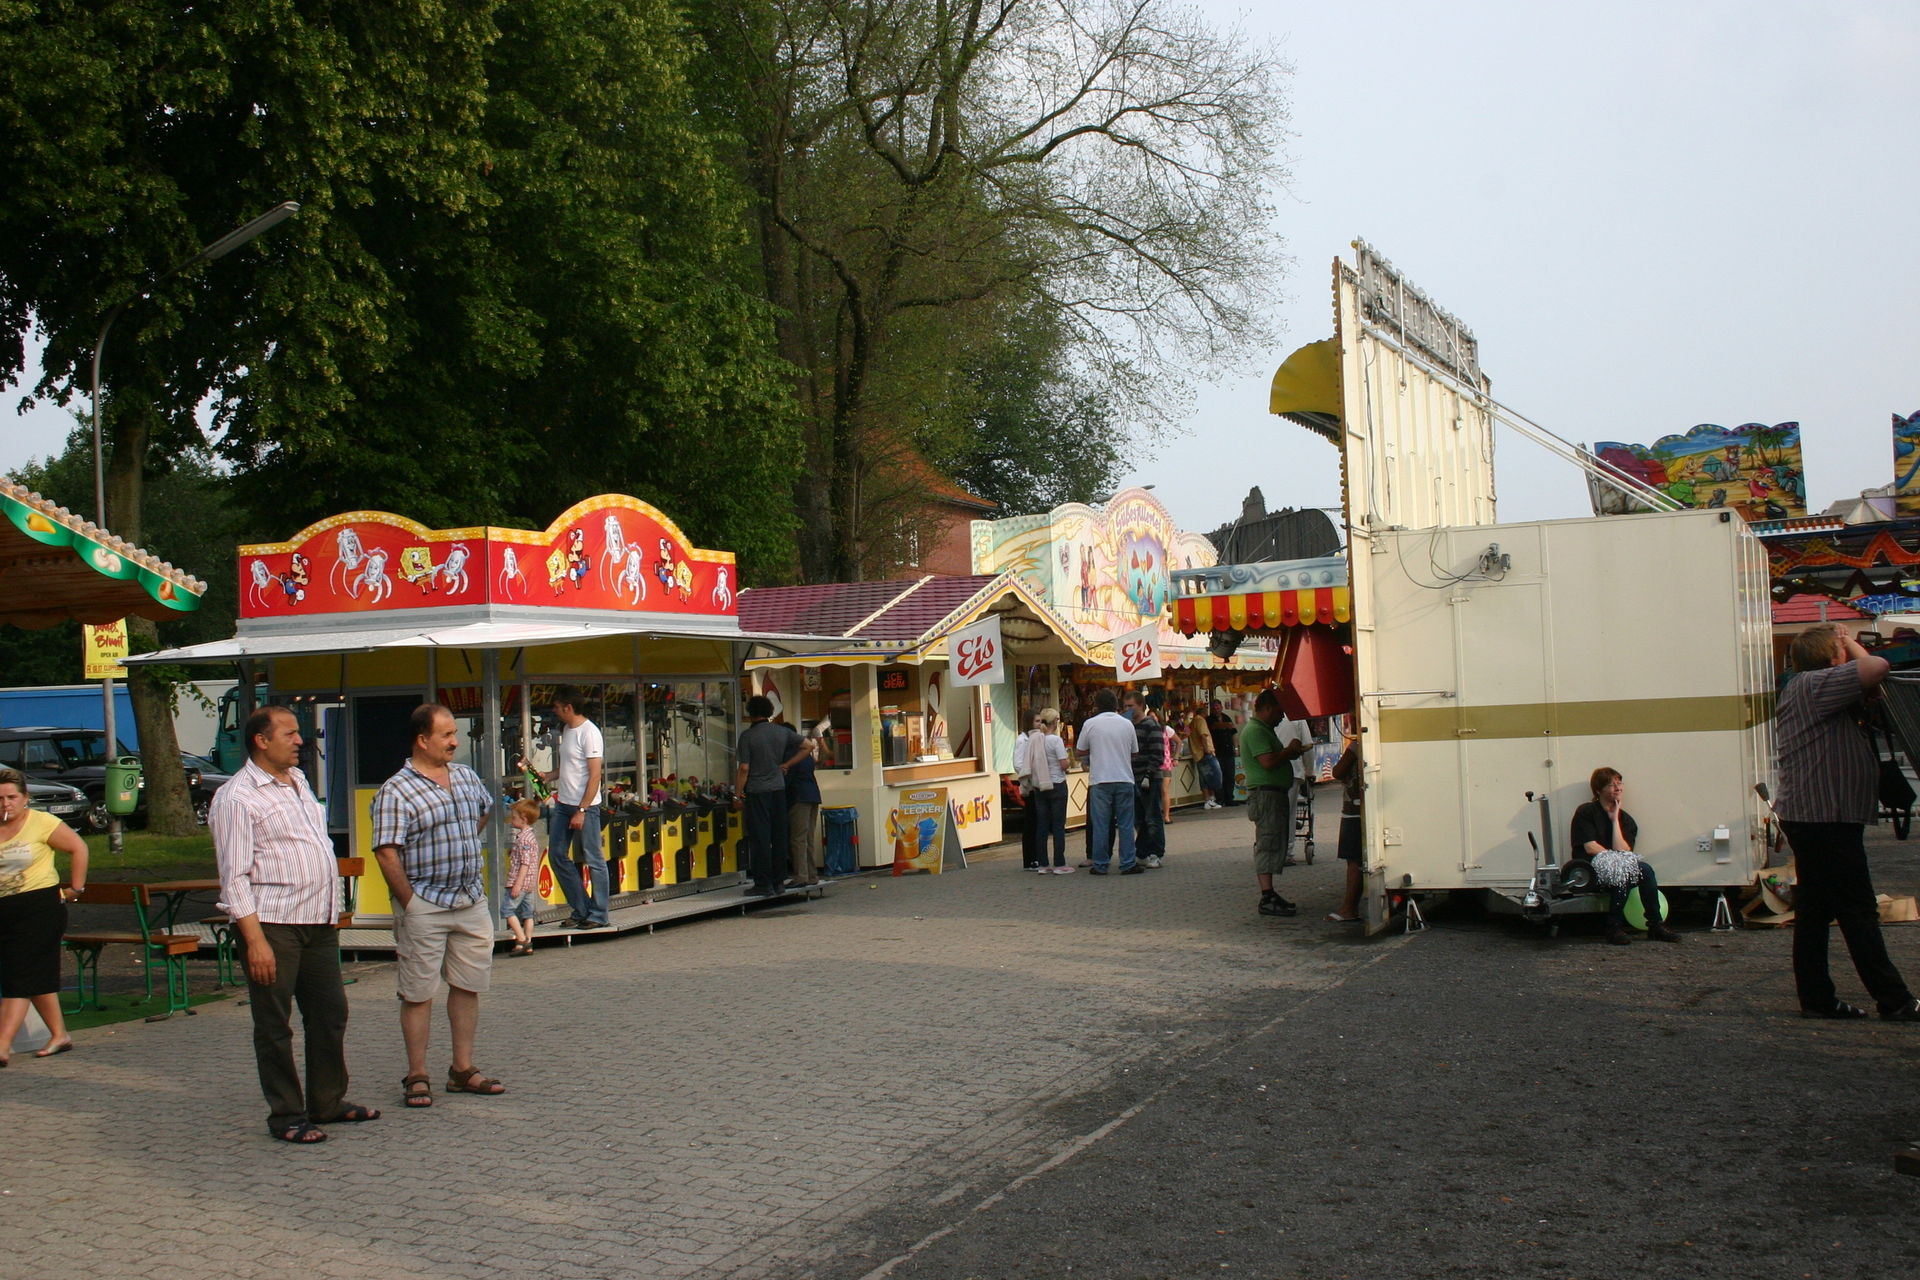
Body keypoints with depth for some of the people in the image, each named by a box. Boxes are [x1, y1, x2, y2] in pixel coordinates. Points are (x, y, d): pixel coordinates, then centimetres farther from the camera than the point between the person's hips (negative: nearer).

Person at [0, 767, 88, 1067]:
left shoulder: (41, 823, -7)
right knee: (38, 977, 12)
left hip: (40, 907, -5)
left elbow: (78, 847, -1)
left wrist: (74, 888, 0)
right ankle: (59, 1035, 22)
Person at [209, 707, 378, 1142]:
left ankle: (328, 1102, 25)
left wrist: (332, 911, 20)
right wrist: (255, 940, -21)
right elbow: (235, 876, -15)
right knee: (275, 1026, 2)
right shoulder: (236, 797, -11)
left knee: (330, 1014, 13)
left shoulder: (298, 780, 15)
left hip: (319, 923, 8)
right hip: (272, 926, -8)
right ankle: (286, 1116, 10)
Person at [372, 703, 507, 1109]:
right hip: (425, 905, -6)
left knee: (468, 987, 10)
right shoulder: (395, 792, -12)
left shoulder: (466, 777, 9)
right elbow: (386, 852, -16)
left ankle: (463, 1070, 20)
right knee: (418, 993, 2)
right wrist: (410, 903, -15)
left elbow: (484, 811, 30)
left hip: (472, 901, 6)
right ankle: (417, 1078, 10)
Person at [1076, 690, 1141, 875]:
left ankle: (1100, 865, 6)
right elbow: (1134, 751, 13)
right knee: (1125, 824, 6)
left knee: (1100, 825, 4)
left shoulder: (1090, 724, -2)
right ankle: (1128, 864, 4)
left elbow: (1080, 750, 7)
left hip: (1099, 780, -1)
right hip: (1124, 779, 1)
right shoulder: (1126, 724, 4)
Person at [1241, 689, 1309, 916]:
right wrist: (1290, 751, -9)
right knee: (1269, 844, -12)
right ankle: (1267, 899, -13)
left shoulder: (1263, 729, 20)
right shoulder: (1255, 731, -15)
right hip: (1265, 793, -11)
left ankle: (1269, 894, 17)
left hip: (1275, 793, 11)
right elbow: (1268, 762, -24)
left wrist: (1289, 752, 11)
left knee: (1274, 844, 12)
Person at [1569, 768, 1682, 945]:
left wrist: (1615, 820, -5)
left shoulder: (1626, 820, 12)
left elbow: (1622, 850, -6)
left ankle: (1655, 925, -18)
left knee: (1645, 870, -25)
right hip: (1590, 870, -5)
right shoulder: (1585, 812, -1)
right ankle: (1614, 928, -25)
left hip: (1617, 871, 5)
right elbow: (1590, 847, -12)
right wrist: (1618, 860, -14)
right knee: (1624, 872, -33)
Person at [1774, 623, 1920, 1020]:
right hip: (1826, 817, -10)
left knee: (1814, 911, 10)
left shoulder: (1805, 689, 17)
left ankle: (1816, 998, 14)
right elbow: (1877, 668, -24)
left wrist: (1850, 649, 7)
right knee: (1858, 912, -6)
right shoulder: (1813, 685, -14)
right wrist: (1853, 646, -5)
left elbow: (1869, 684, 21)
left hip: (1809, 818, 10)